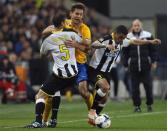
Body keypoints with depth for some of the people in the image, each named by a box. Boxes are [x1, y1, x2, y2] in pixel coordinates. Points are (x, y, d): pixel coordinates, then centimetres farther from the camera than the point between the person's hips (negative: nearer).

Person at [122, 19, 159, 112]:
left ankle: (149, 104, 12)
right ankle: (137, 106, 7)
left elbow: (153, 50, 7)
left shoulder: (147, 36, 5)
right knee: (135, 87, 0)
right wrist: (126, 64, 6)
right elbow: (125, 53, 9)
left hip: (146, 66, 0)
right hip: (133, 66, 0)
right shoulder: (128, 37, 6)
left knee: (148, 85, -1)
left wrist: (154, 61, 0)